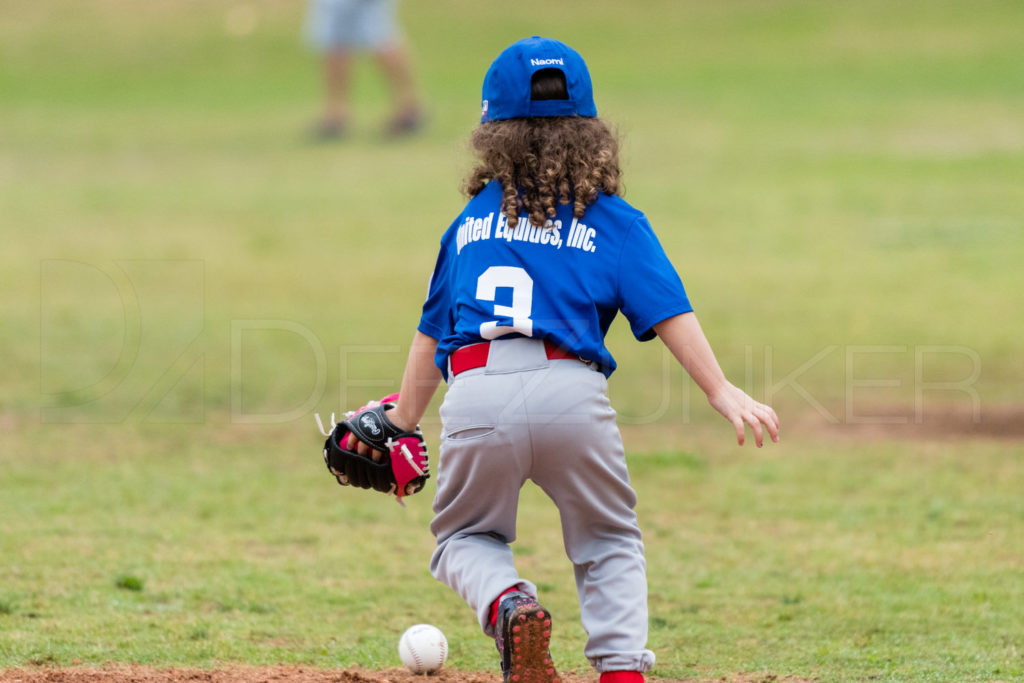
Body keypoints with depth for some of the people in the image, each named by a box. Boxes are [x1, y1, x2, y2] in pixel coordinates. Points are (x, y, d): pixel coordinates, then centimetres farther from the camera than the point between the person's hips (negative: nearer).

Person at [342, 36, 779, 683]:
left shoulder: (471, 220, 21)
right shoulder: (613, 222, 13)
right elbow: (668, 310, 0)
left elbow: (431, 334, 26)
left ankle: (507, 602, -9)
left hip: (474, 395, 1)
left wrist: (404, 419, 36)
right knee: (608, 544, 19)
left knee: (466, 536, 23)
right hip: (571, 397, -1)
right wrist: (722, 392, -6)